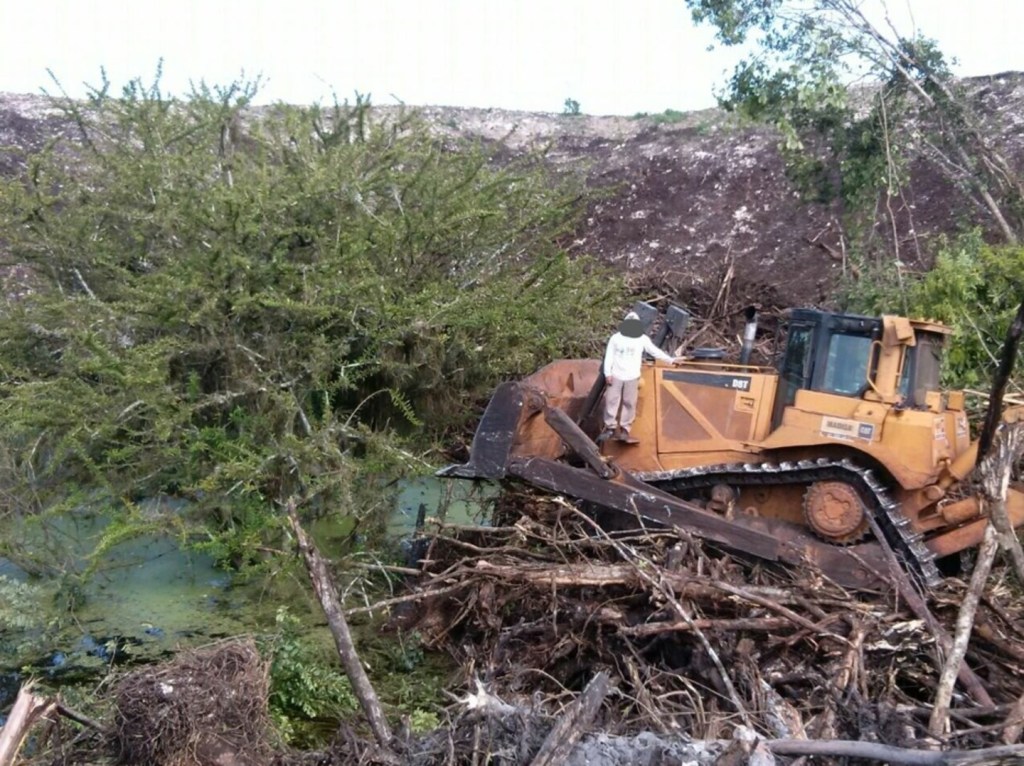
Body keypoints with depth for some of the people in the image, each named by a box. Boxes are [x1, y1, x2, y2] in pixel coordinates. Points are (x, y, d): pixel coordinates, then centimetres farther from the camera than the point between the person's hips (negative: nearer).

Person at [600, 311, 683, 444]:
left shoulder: (643, 339, 5)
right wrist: (608, 374, -5)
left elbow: (655, 351, 9)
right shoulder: (616, 338, 2)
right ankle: (610, 427, 9)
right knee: (611, 401, -1)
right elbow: (609, 357, 1)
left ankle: (624, 430, 7)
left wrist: (670, 359, 4)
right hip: (616, 376, -1)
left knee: (629, 404, 1)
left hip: (632, 377, 1)